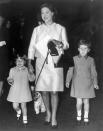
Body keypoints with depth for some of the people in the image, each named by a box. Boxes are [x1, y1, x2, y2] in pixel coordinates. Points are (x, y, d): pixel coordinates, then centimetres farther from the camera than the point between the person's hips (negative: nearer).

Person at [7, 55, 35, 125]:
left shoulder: (27, 70, -2)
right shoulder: (12, 70, 2)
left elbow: (31, 79, -3)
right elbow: (9, 78, 9)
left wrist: (31, 73, -20)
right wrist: (10, 81, -13)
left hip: (24, 91, -1)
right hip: (15, 91, 1)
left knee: (23, 106, 4)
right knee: (15, 106, 4)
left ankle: (25, 118, 26)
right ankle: (18, 111, 40)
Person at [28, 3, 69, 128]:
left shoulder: (60, 28, 10)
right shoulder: (37, 29, 13)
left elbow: (66, 45, 9)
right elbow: (32, 46, 9)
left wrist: (60, 43, -14)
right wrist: (29, 62, -1)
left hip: (55, 62, -2)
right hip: (41, 62, 2)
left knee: (54, 91, -5)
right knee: (44, 91, 3)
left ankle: (54, 117, 7)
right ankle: (48, 113, 24)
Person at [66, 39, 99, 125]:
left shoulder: (91, 60, 0)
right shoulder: (74, 59, -1)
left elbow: (93, 72, 3)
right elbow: (70, 70, 0)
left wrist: (95, 83, -4)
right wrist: (68, 81, -8)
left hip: (87, 84, 1)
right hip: (77, 84, -1)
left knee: (86, 101, 7)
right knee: (79, 101, -2)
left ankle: (86, 117, 25)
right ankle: (79, 116, 23)